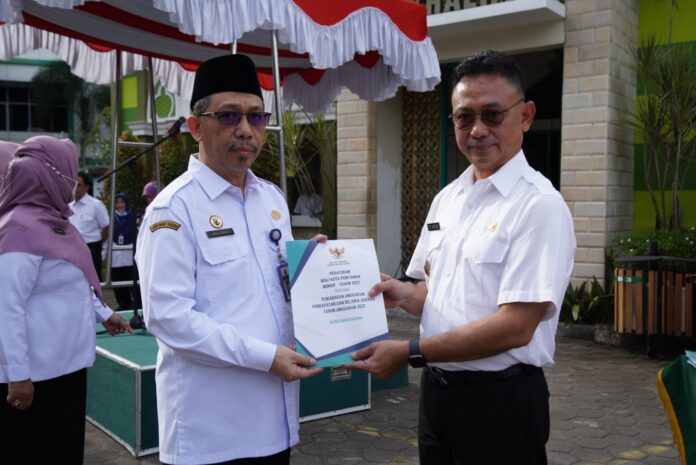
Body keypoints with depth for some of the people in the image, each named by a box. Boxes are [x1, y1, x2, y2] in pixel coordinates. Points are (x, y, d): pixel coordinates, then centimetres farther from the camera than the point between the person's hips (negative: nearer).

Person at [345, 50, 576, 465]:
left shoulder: (539, 205, -16)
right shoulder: (446, 199, 7)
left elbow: (514, 327, -21)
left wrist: (409, 352, -19)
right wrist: (406, 295, -5)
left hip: (500, 400, -6)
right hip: (437, 390, 7)